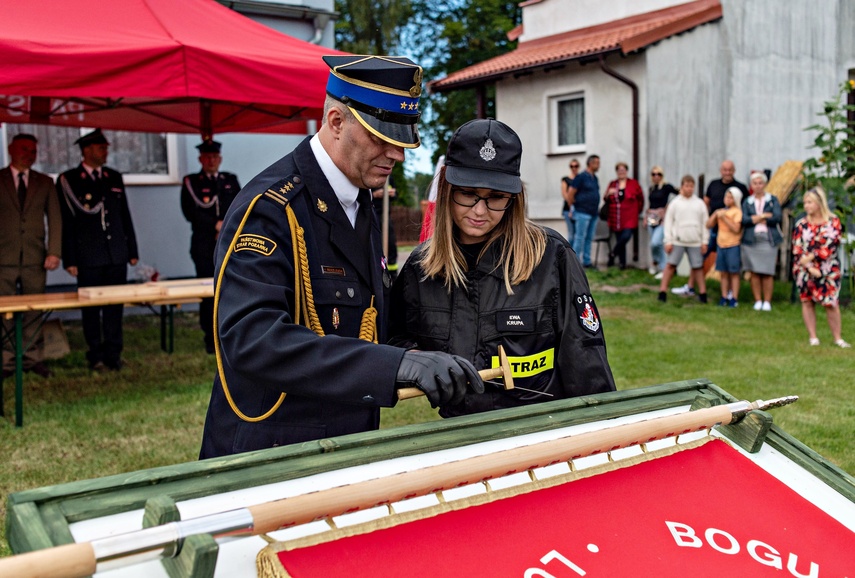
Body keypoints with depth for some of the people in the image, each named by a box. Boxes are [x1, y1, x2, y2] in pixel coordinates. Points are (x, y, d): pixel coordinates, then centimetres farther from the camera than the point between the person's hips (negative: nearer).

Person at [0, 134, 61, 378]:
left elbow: (55, 219, 7)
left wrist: (54, 252, -3)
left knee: (34, 311, 4)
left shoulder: (45, 182, 11)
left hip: (35, 257, 2)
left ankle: (32, 358, 11)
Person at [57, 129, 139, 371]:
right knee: (91, 307, 3)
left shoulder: (114, 177, 12)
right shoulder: (68, 180, 0)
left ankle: (113, 354, 13)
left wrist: (132, 250, 12)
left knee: (115, 306, 5)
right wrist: (69, 259, -7)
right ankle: (96, 356, 11)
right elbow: (66, 222, -2)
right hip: (88, 257, -3)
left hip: (117, 254, 3)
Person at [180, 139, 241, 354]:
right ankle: (211, 339, 3)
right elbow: (191, 212, -5)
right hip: (205, 247, -2)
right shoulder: (191, 182, 7)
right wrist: (216, 225, -11)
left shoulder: (231, 181, 17)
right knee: (208, 293, -3)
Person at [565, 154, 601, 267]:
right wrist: (573, 206, -4)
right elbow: (570, 193, -11)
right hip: (583, 213, -7)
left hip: (593, 214, 8)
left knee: (589, 238, 9)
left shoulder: (594, 178, 15)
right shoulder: (581, 177, -9)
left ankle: (587, 262, 14)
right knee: (580, 237, -5)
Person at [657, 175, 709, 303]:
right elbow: (668, 222, 0)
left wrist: (705, 241, 2)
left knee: (698, 267, 5)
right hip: (678, 241, -1)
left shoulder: (700, 203, 5)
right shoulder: (675, 203, 1)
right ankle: (663, 292, 2)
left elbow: (704, 223, 6)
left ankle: (702, 293, 11)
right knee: (671, 265, -1)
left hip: (695, 242, 1)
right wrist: (668, 241, -5)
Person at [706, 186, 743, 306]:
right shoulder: (721, 211, 11)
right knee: (723, 273, 9)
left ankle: (734, 298, 3)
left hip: (733, 246, -6)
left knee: (734, 273, 0)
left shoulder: (737, 212, -7)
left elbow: (736, 229, -18)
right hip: (721, 245, 6)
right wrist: (715, 215, -6)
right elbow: (708, 225, 8)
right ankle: (724, 297, 14)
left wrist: (724, 217, -19)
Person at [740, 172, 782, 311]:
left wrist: (755, 219, -4)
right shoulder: (747, 202, 11)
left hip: (768, 241, -1)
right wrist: (764, 216, -7)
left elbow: (777, 218, -6)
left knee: (767, 273, -3)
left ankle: (767, 302, 4)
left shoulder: (773, 200, 8)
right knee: (754, 273, 1)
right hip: (751, 241, 1)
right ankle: (758, 301, 9)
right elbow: (744, 220, -4)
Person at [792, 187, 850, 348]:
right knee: (807, 301, 4)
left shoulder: (833, 221, -1)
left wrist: (811, 257, -15)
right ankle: (812, 337, 12)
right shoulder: (801, 224, 3)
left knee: (831, 303, -4)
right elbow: (797, 249, -2)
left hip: (828, 270, -2)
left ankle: (838, 338, 5)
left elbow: (831, 245, -11)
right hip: (805, 270, 2)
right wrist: (810, 268, -12)